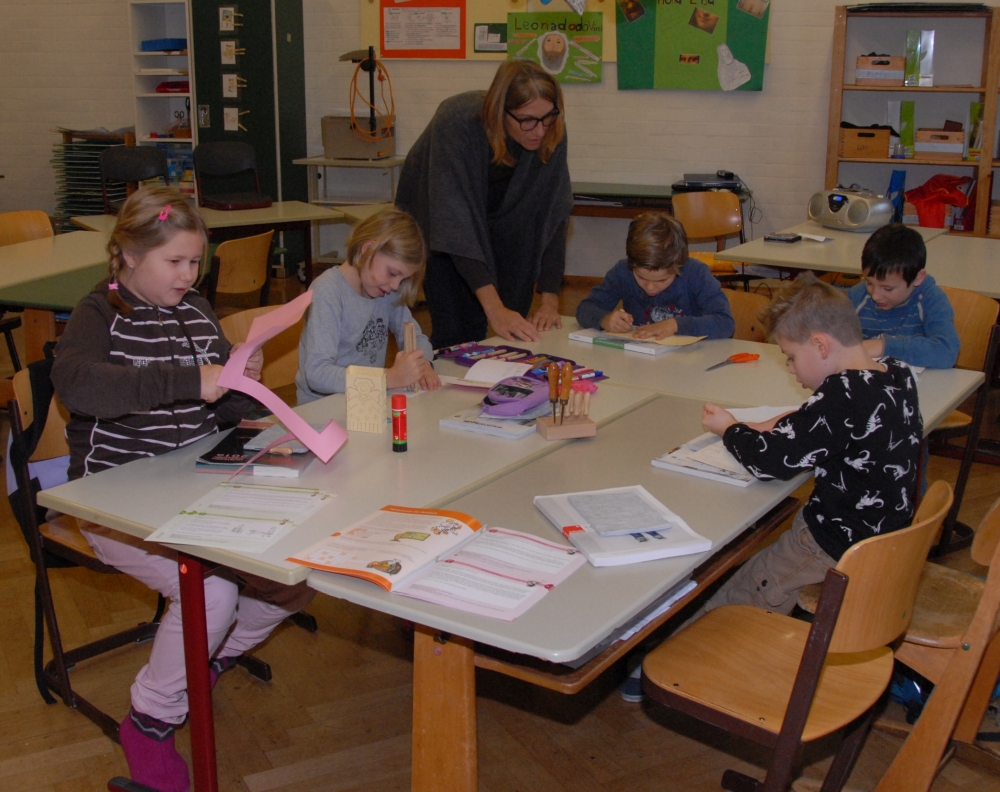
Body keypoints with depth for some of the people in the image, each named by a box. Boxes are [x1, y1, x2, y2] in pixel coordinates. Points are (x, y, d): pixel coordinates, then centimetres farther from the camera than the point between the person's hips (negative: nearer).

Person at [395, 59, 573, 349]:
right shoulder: (457, 123, -37)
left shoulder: (551, 133, -25)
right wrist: (494, 309, -47)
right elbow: (455, 220, -41)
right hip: (435, 219, -3)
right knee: (456, 331, -11)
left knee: (516, 332, -2)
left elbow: (552, 214, -21)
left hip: (498, 222, 4)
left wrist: (550, 300, -27)